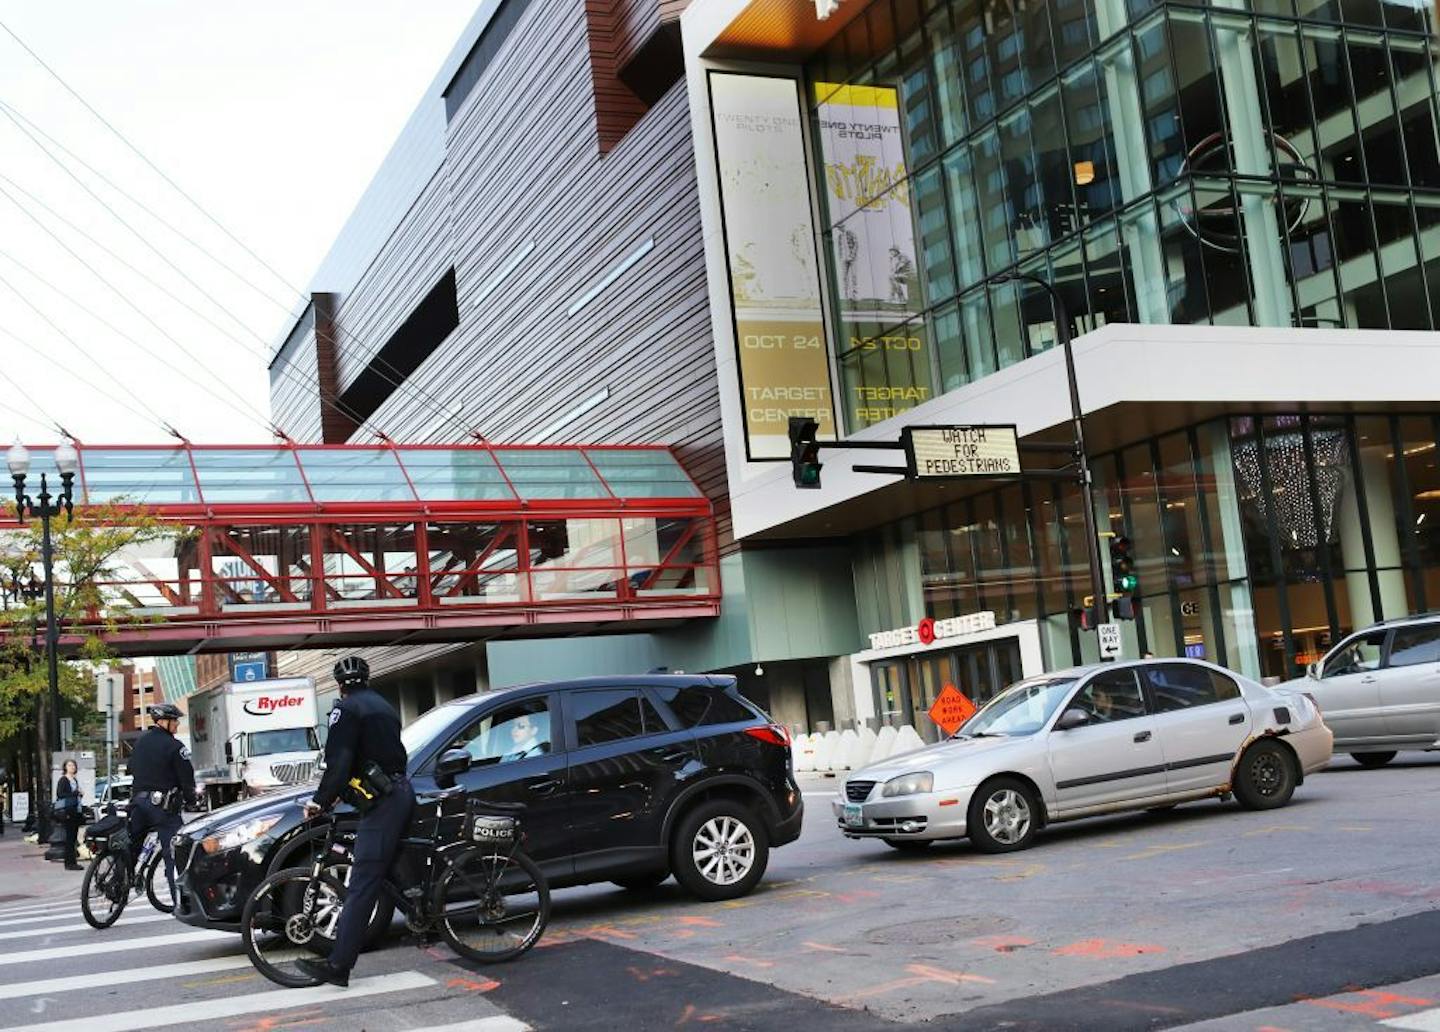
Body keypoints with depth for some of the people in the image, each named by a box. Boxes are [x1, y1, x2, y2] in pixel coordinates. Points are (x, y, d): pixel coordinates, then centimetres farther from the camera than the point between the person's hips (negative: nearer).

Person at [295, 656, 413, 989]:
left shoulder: (347, 709, -3)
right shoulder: (383, 706, 23)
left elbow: (339, 762, -14)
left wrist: (321, 801, -10)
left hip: (381, 801, -9)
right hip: (402, 790, 9)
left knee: (362, 884, -14)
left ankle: (337, 965, -18)